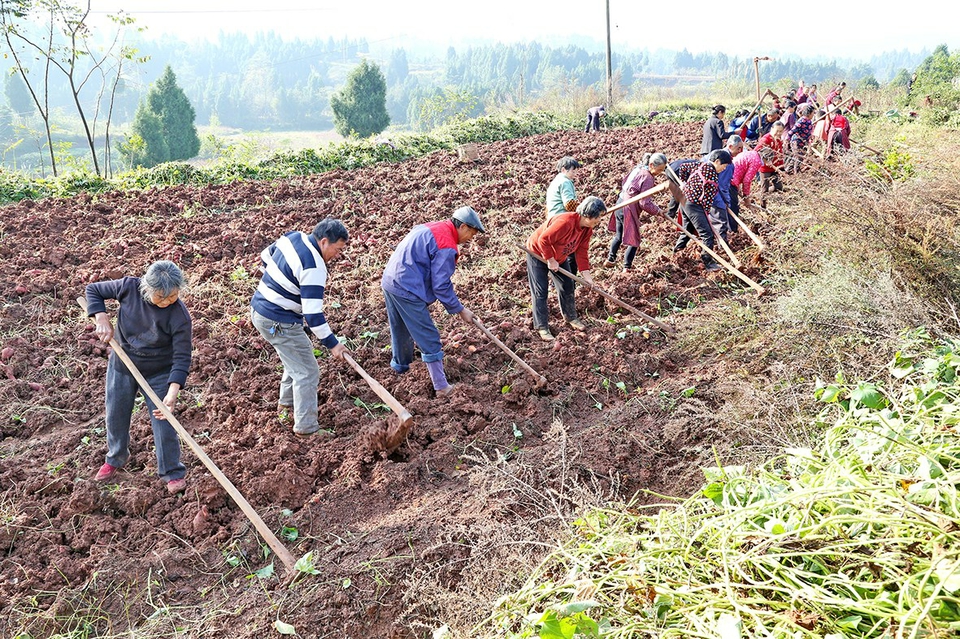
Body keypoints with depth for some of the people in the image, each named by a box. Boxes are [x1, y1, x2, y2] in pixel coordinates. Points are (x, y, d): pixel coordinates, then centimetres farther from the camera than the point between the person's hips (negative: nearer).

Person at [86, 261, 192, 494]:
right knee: (116, 417, 21)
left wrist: (173, 392, -36)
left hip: (159, 374, -3)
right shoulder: (129, 287, -21)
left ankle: (172, 472, 24)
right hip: (121, 366, 4)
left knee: (164, 422, 2)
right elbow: (93, 289, -4)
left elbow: (182, 357, -25)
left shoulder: (180, 317, -28)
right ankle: (116, 458, 50)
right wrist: (102, 319, -20)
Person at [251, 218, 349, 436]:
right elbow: (313, 314, -26)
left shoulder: (293, 237, 1)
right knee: (307, 373, 0)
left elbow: (265, 257, 19)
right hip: (279, 323, -10)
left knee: (296, 362, 25)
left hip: (259, 309, 10)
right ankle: (306, 428, 8)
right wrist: (332, 343, -20)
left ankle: (285, 409, 38)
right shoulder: (313, 268, -25)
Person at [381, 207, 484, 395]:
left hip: (389, 281, 9)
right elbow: (441, 286, -15)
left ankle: (400, 364, 49)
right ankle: (441, 387, 3)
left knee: (400, 329, 29)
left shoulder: (430, 227, 13)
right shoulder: (447, 246, -15)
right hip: (407, 290, -9)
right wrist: (461, 310, -4)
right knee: (429, 339, -1)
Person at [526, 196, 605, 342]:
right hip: (537, 253, -8)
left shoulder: (587, 229, -10)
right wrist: (550, 260, -25)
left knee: (568, 286, 12)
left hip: (558, 257, 8)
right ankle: (542, 327, 1)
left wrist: (585, 272, -14)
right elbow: (543, 240, -34)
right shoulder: (565, 222, -38)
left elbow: (581, 251, -5)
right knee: (540, 292, -6)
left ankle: (570, 317, 31)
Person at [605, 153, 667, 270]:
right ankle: (627, 267, 9)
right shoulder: (648, 178, -19)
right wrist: (658, 211, -7)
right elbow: (645, 203, -21)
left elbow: (625, 180, 22)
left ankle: (610, 260, 37)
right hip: (628, 209, -9)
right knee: (634, 240, 4)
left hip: (620, 203, 9)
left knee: (618, 236, 25)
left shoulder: (638, 169, 6)